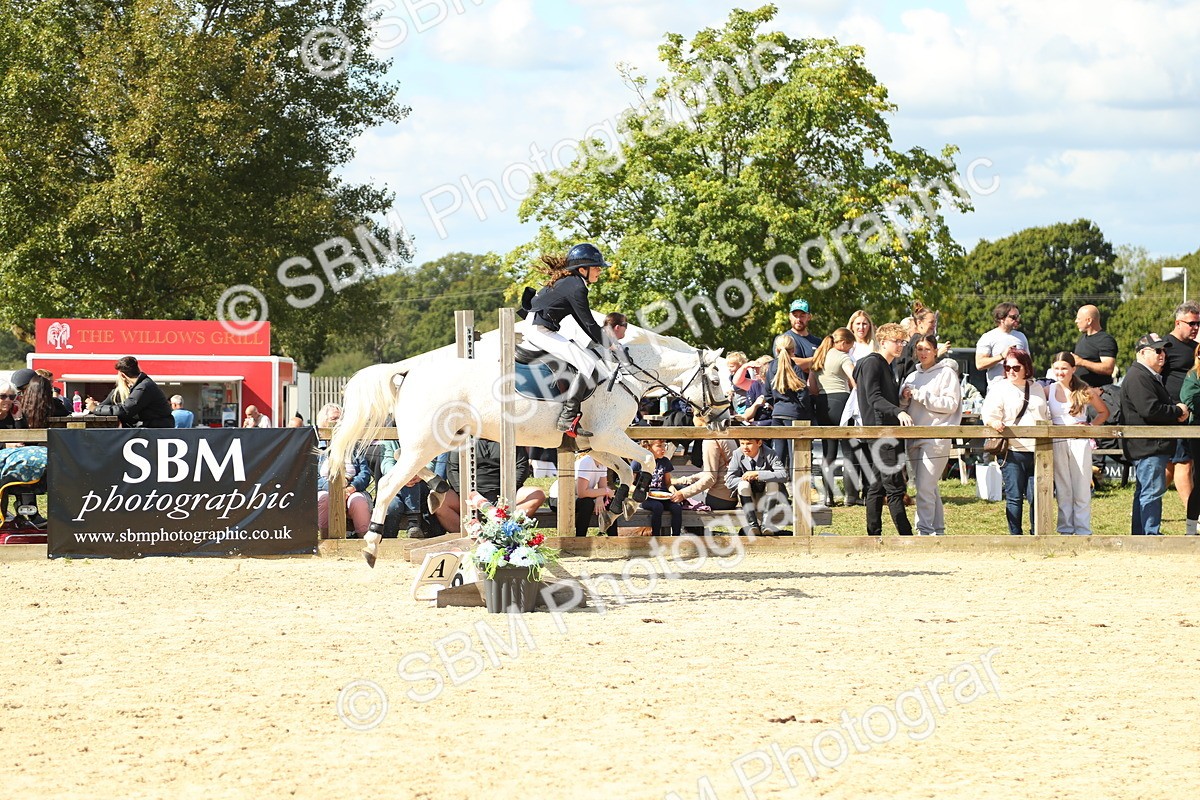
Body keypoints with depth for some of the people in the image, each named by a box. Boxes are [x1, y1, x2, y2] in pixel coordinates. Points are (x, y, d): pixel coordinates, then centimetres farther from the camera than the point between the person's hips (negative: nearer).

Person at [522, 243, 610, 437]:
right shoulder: (576, 287, -15)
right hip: (540, 331, -11)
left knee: (592, 360, 13)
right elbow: (589, 323, -12)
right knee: (588, 364, -17)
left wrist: (601, 340, 19)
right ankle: (567, 418, -21)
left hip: (534, 329, 11)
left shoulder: (567, 281, 16)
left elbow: (582, 320, 22)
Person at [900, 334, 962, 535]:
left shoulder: (946, 373, 1)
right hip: (914, 439, 7)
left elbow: (951, 404, -10)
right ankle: (937, 530, 17)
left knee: (925, 488, -14)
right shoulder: (912, 376, 20)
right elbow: (901, 406, 19)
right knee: (930, 489, 11)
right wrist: (904, 397, -3)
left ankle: (925, 530, -14)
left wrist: (922, 396, -13)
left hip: (936, 439, -7)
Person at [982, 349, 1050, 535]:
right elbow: (990, 414, -7)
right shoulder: (999, 389, 5)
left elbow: (1046, 415, 25)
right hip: (1013, 451, -3)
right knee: (1014, 497, -3)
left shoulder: (1037, 388, 18)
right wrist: (994, 422, -30)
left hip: (1037, 451, 3)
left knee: (1036, 496, 0)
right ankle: (1015, 536, 3)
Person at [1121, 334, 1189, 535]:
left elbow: (1160, 406, 27)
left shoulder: (1152, 376, 21)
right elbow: (1150, 409, -26)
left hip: (1154, 445, 12)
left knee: (1144, 491, 15)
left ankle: (1139, 532, 21)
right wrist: (1178, 411, -13)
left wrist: (1177, 411, 3)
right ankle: (1151, 533, -11)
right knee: (1152, 490, -11)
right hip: (1148, 445, -12)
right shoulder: (1137, 377, -16)